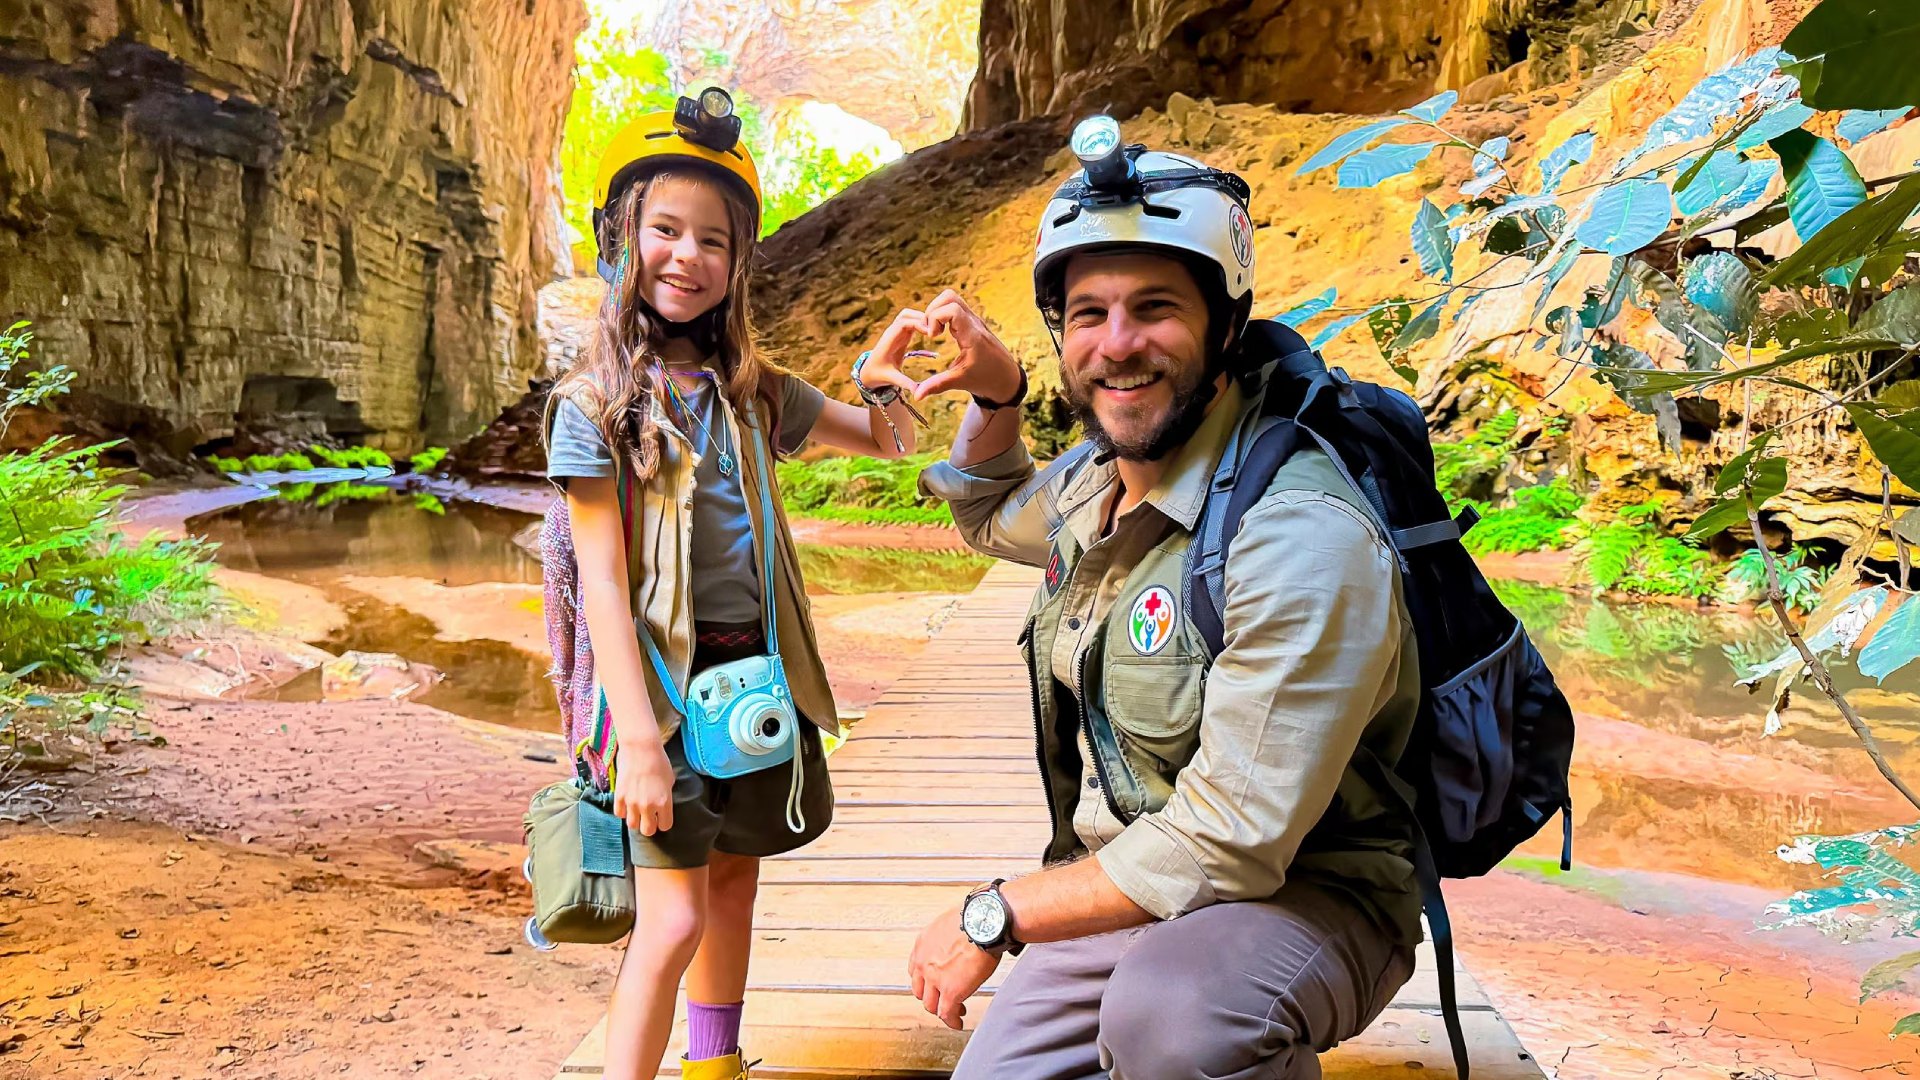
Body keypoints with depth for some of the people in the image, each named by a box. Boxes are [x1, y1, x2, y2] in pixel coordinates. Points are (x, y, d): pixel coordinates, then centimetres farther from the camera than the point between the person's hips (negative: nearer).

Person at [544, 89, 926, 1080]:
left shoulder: (752, 391, 7)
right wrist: (640, 738, -17)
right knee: (674, 919, -10)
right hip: (666, 676, -5)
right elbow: (602, 581, -12)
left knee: (735, 886, 16)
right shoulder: (594, 403, -7)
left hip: (759, 669, 5)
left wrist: (881, 379, -5)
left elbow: (886, 441, 18)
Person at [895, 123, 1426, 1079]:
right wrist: (994, 392, 7)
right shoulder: (1097, 482, 1)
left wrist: (995, 916, -16)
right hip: (1125, 893, 7)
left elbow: (1228, 846, -26)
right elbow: (994, 515, 27)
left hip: (1302, 897, -7)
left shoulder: (1301, 535, -25)